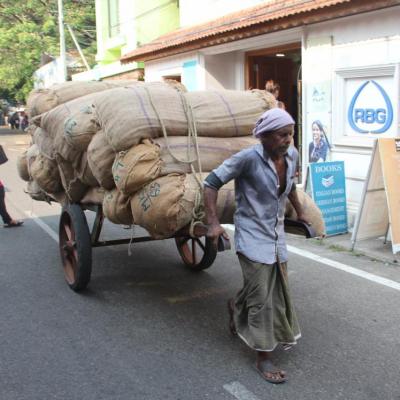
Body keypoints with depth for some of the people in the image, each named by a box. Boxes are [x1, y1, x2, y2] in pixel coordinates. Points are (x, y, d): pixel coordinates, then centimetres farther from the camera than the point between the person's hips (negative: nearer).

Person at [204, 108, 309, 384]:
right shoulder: (249, 158, -21)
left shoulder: (292, 155, -1)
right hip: (253, 236, -7)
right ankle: (264, 359, 13)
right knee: (262, 298, -3)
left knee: (278, 292, 17)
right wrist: (213, 223, -24)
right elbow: (212, 182, -17)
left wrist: (299, 211, 27)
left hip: (277, 235, 7)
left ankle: (236, 307, 47)